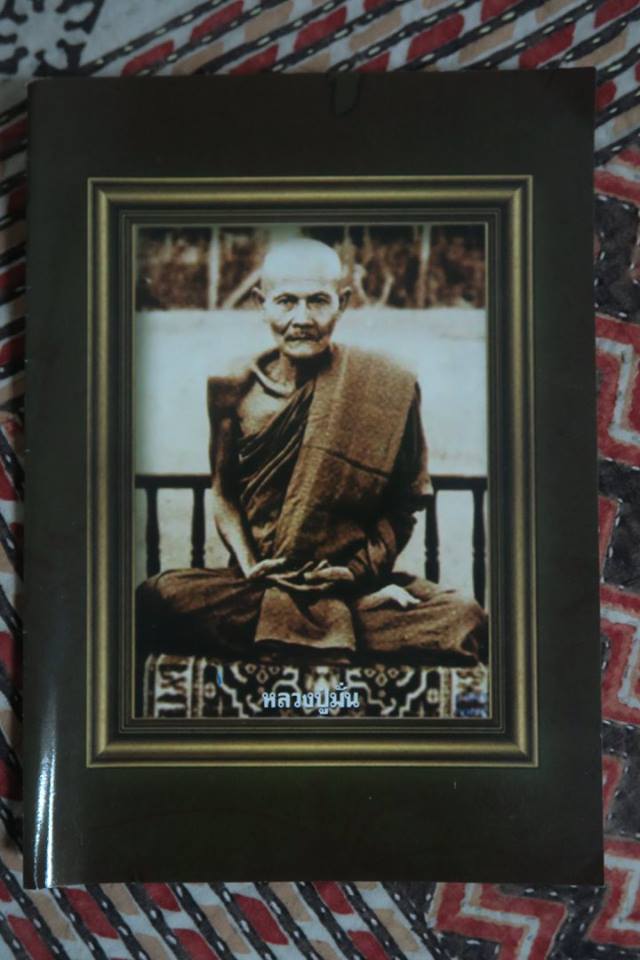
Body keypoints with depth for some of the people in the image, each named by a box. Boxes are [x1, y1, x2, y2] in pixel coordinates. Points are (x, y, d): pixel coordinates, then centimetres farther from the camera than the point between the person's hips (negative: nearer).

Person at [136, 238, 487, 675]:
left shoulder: (390, 387, 0)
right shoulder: (236, 388, 6)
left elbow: (406, 500, 7)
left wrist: (363, 568, -9)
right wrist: (249, 564, -4)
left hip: (358, 584, -1)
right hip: (257, 583, 1)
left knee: (464, 618, -29)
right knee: (157, 598, -29)